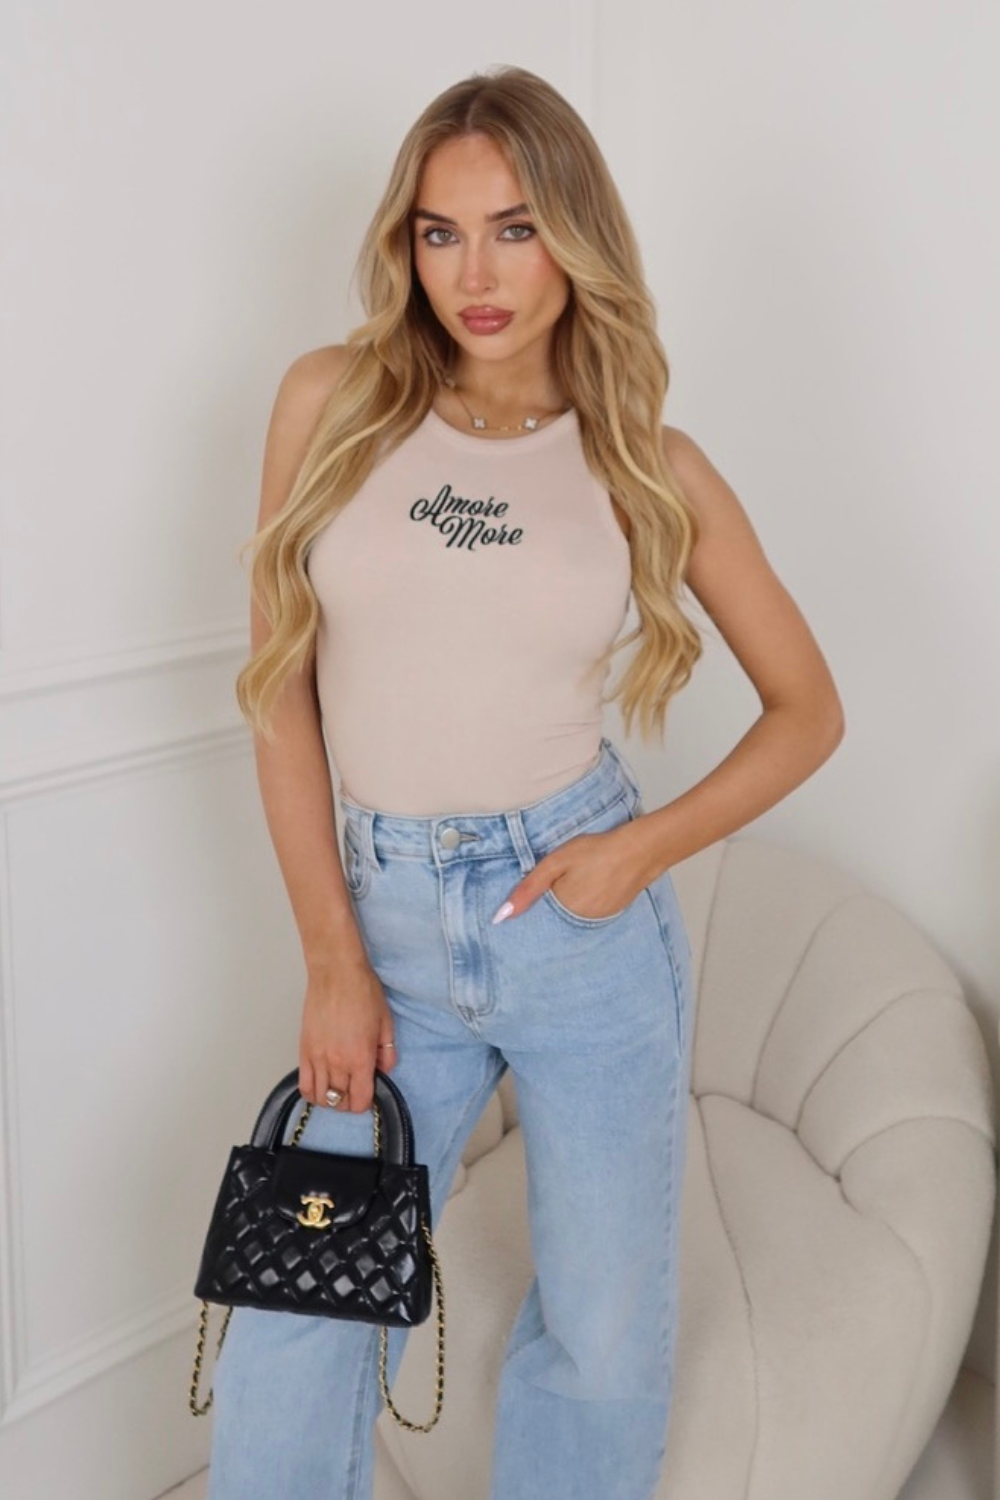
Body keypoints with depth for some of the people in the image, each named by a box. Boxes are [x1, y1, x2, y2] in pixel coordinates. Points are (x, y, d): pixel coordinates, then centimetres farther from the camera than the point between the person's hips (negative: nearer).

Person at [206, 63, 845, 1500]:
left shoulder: (651, 462, 0)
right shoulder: (333, 401, 0)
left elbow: (809, 707, 7)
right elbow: (282, 686, 1)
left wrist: (652, 843, -9)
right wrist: (333, 961, -3)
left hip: (586, 924, 0)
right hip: (386, 924, 1)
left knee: (605, 1328, 10)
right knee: (290, 1329, 5)